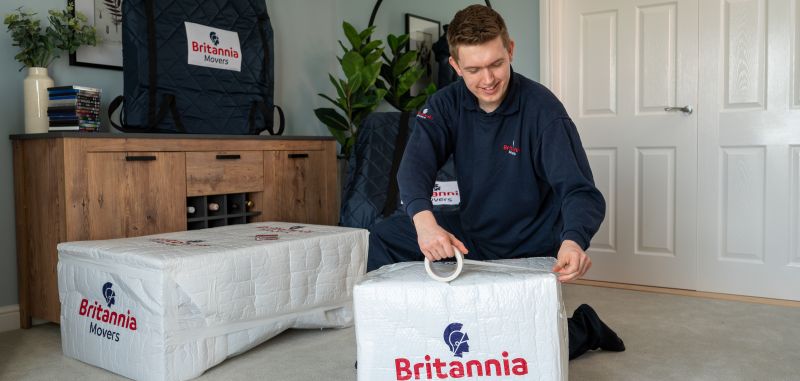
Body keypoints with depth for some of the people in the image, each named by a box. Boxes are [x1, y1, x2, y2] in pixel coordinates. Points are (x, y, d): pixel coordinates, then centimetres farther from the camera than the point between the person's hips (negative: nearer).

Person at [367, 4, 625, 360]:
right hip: (471, 233, 4)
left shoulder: (542, 108, -21)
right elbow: (416, 163, -25)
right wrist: (423, 218, -47)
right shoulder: (447, 104, -9)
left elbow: (581, 190, -27)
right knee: (385, 236, -6)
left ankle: (585, 328, 21)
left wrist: (573, 240, -50)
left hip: (528, 250, -4)